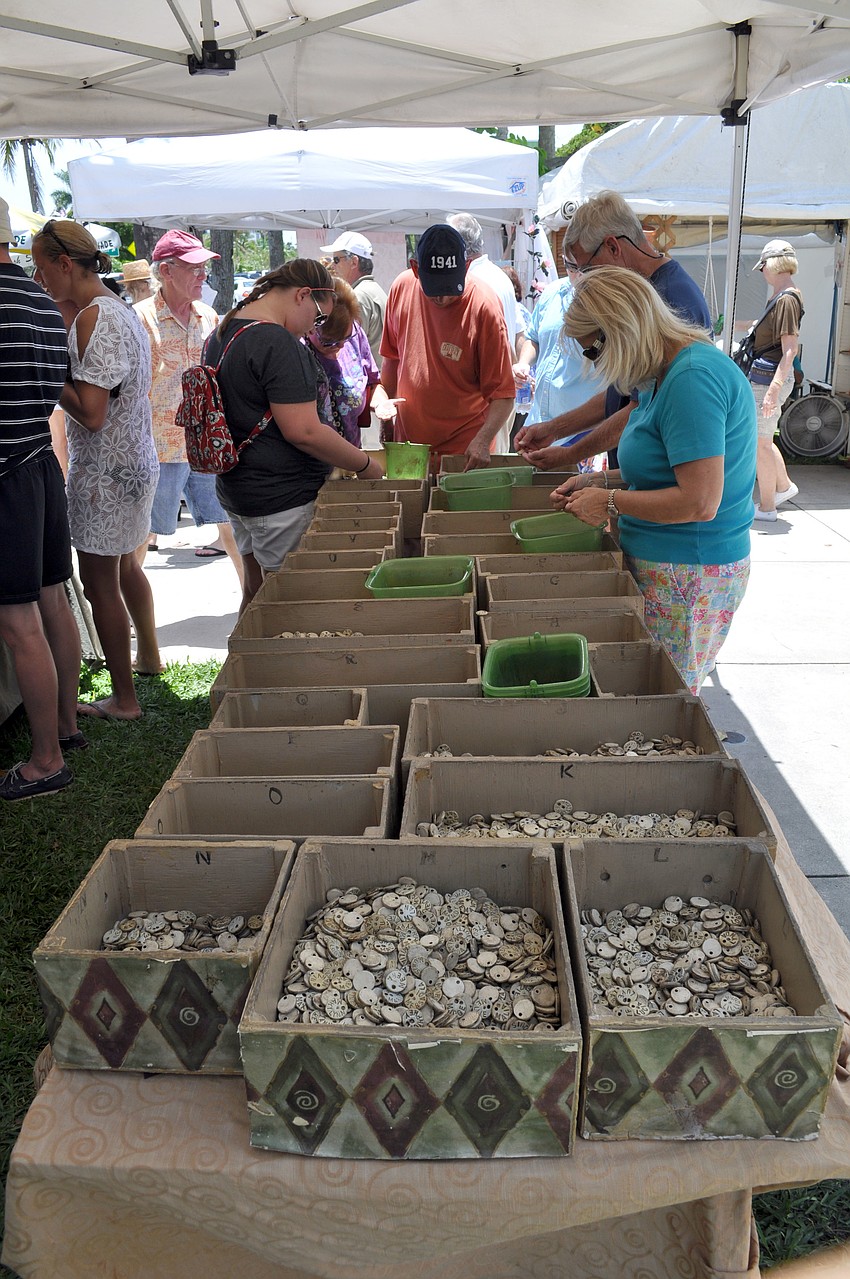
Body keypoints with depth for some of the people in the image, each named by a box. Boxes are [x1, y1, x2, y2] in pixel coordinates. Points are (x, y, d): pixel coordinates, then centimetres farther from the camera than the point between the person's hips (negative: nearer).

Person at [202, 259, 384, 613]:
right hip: (281, 498, -10)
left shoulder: (221, 334, 12)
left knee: (255, 592, 19)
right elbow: (304, 432, -23)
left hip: (234, 488, 10)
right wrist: (366, 466, -13)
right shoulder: (279, 344, -19)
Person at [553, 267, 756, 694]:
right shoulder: (666, 373, 13)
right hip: (664, 562, 10)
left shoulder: (693, 379, -20)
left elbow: (699, 502, -24)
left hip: (688, 573, -10)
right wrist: (600, 481, 11)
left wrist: (610, 503, -13)